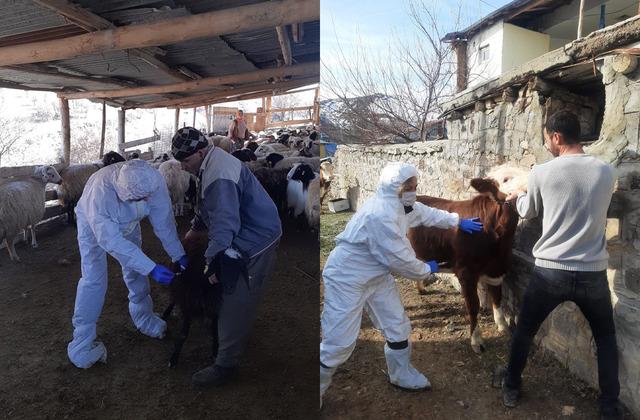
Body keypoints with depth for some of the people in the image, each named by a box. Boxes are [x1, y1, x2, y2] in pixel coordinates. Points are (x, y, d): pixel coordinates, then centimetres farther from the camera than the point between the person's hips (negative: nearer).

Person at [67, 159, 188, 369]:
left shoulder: (153, 181, -36)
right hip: (94, 224, -4)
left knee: (135, 270, 10)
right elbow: (111, 241, -40)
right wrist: (152, 268, -42)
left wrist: (179, 255, -21)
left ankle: (144, 318, 32)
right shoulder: (100, 192, -45)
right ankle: (81, 342, 3)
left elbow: (164, 222, -23)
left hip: (127, 224, 4)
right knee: (93, 279, -10)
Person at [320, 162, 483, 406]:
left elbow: (428, 214, 21)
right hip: (347, 278, -10)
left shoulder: (400, 204, 1)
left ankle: (402, 375, 39)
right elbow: (399, 259, -24)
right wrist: (427, 270, -6)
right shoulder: (380, 215, -31)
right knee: (339, 342, -5)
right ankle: (317, 392, 16)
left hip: (377, 275, 10)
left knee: (398, 327, 16)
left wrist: (458, 222, 24)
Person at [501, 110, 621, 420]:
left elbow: (528, 212, 8)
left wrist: (517, 197, 32)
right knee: (606, 338, 24)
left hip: (549, 271, -2)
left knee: (524, 331, 19)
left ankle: (512, 388, 33)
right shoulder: (606, 172, -1)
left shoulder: (542, 172, -8)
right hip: (593, 273, 2)